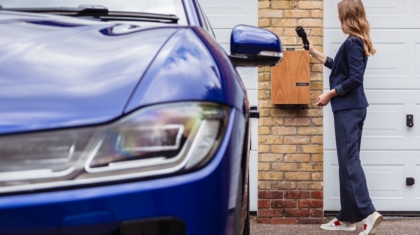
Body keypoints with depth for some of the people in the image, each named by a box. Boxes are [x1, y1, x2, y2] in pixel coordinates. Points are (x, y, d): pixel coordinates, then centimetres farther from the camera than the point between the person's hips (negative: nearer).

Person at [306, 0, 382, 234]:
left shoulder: (352, 42, -14)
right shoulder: (358, 42, 15)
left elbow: (355, 78, -21)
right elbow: (340, 67, 27)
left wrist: (330, 94, -12)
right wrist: (314, 52, 32)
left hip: (349, 109, -10)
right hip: (352, 108, 10)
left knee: (349, 160, -11)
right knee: (348, 160, 10)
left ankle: (369, 213, -16)